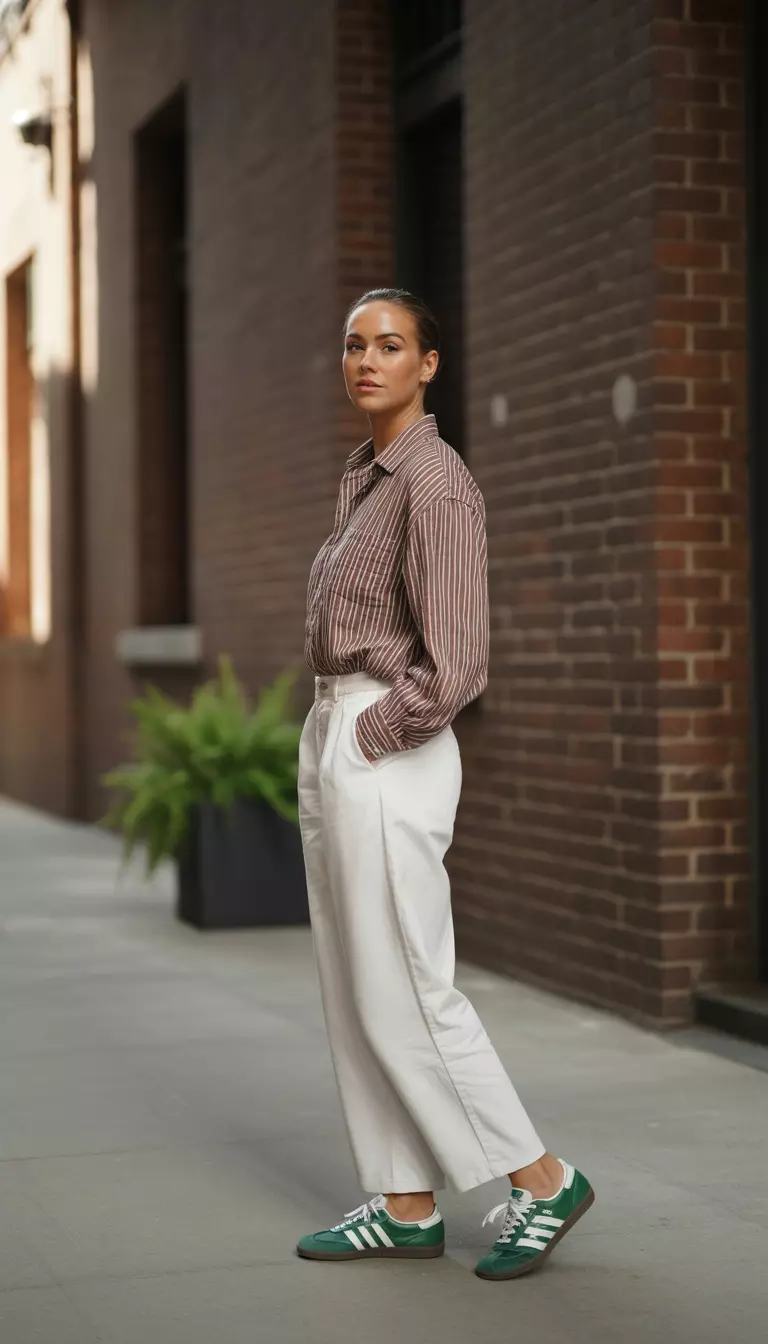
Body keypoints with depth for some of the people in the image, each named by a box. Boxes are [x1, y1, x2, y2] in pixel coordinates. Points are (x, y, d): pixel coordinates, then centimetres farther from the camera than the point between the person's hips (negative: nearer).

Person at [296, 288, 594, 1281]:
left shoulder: (436, 483, -15)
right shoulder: (364, 479, 14)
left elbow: (455, 667, -21)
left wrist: (363, 744, -13)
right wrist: (327, 755, 13)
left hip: (386, 754, -9)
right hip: (334, 743, 9)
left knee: (406, 995, -3)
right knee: (356, 994, 10)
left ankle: (541, 1182, 10)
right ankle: (407, 1208, 18)